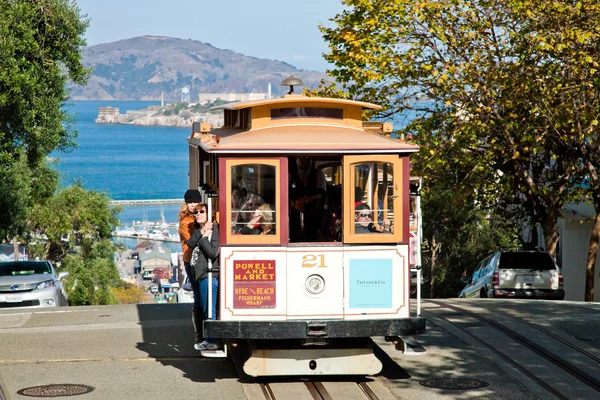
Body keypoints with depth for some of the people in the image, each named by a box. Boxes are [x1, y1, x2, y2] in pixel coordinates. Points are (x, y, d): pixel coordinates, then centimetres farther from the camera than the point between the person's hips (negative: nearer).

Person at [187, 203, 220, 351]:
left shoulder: (214, 230, -10)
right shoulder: (197, 229, 16)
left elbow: (213, 253, -19)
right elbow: (190, 244, -2)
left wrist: (203, 238, -14)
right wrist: (201, 232, -12)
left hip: (209, 274, -9)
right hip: (199, 274, 9)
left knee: (209, 310, -7)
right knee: (206, 309, 13)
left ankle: (212, 341, -3)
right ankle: (209, 340, 20)